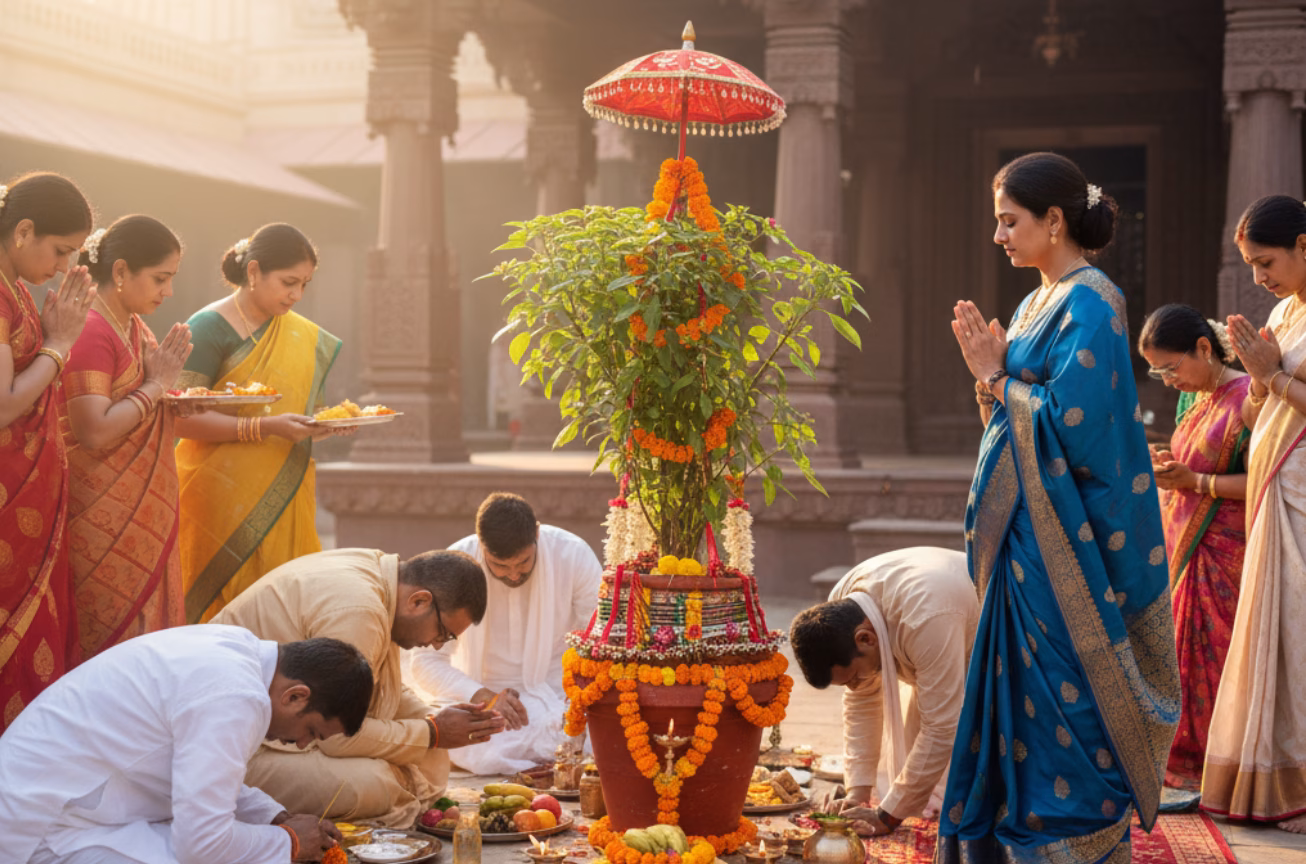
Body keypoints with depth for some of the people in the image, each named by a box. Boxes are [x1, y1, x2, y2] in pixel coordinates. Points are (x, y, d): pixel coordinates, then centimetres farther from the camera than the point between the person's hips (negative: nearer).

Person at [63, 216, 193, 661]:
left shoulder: (134, 326, 13)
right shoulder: (92, 331, -16)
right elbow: (94, 432, -24)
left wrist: (165, 378, 4)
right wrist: (156, 384, -15)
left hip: (145, 513, 9)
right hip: (105, 519, -9)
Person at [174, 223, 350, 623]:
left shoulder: (305, 337, 13)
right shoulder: (209, 328, -7)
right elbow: (184, 418, -15)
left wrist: (330, 423, -3)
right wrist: (266, 427, -23)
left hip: (286, 498, 6)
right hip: (223, 497, -6)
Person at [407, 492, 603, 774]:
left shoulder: (574, 555, -12)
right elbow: (425, 663, -11)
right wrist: (485, 698, -26)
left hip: (559, 693, 1)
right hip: (481, 692, -1)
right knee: (484, 754, -33)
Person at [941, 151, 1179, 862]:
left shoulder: (1091, 303, -13)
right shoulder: (1037, 304, 15)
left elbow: (1068, 418, -20)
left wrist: (998, 380, -8)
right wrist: (989, 374, 0)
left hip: (1064, 533, -9)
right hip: (1026, 530, 9)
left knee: (1062, 691, -4)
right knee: (1025, 686, 12)